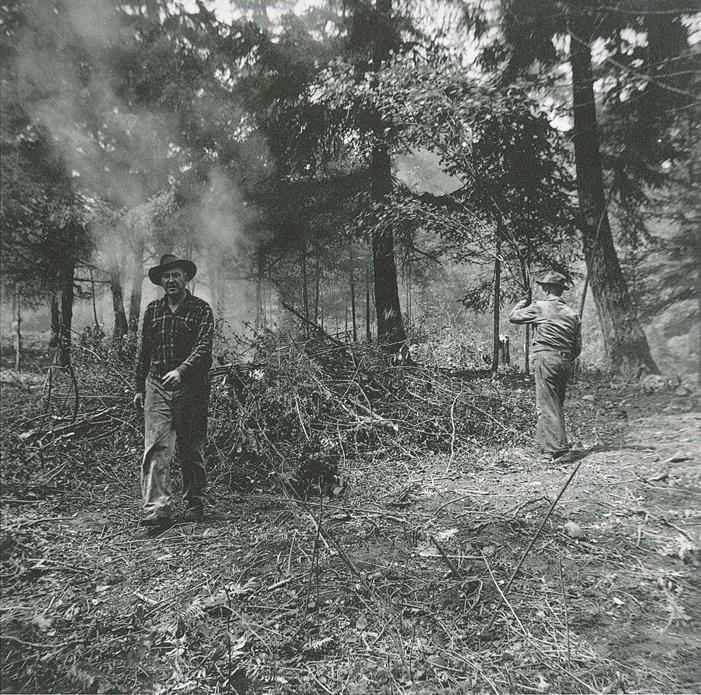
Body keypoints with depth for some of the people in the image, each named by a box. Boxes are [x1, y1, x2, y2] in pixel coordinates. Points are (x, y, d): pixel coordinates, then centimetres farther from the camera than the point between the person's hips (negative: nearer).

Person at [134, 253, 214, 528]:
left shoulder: (201, 309, -1)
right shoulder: (153, 310, 12)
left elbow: (203, 348, -13)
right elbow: (144, 351, 17)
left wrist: (181, 370, -28)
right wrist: (139, 388, 16)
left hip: (191, 387, -3)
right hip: (157, 386, 3)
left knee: (192, 449, 7)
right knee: (155, 448, -7)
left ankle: (194, 504, 22)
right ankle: (157, 509, -5)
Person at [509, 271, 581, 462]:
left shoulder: (539, 307, -3)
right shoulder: (572, 314, 13)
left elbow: (513, 317, 8)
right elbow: (578, 347, 13)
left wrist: (522, 302, 26)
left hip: (546, 359, -7)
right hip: (565, 362, 7)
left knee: (548, 406, -6)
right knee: (555, 404, 16)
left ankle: (559, 450, -9)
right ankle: (543, 442, 26)